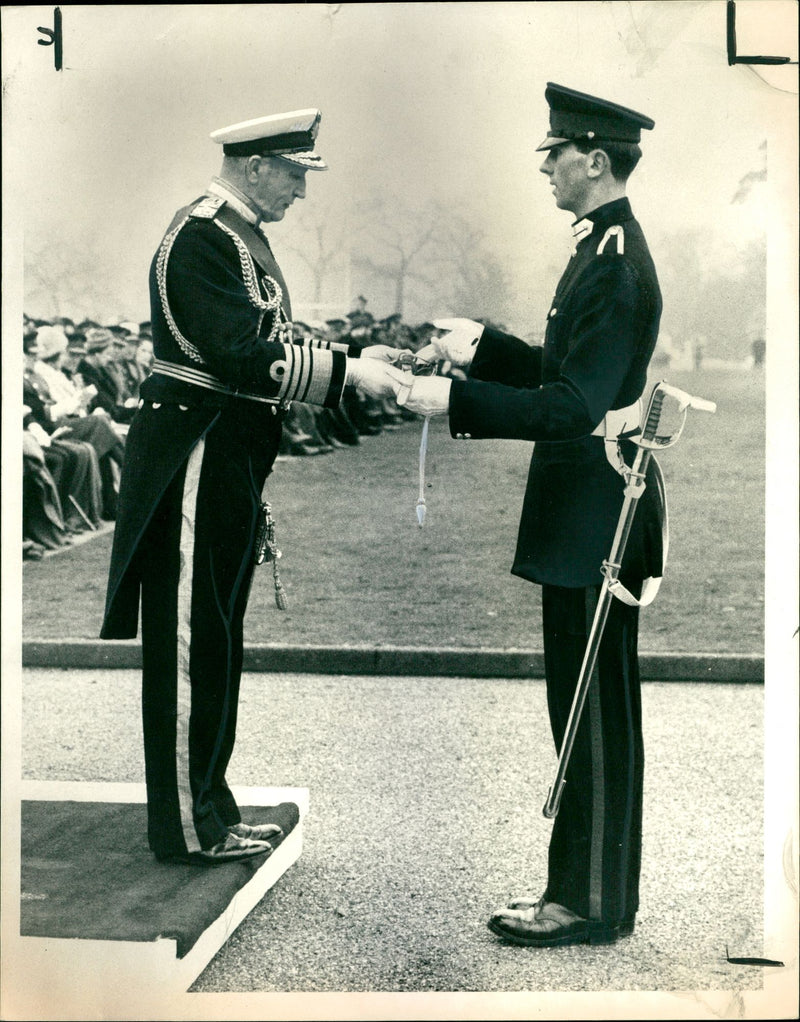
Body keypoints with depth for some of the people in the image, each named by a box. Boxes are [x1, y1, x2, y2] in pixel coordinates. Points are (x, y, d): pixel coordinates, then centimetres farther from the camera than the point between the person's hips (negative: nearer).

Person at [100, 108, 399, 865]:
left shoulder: (241, 236, 16)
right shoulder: (202, 237, -17)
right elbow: (241, 359, -25)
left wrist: (350, 362, 11)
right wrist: (347, 369, -22)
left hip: (230, 465, 11)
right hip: (193, 466, -10)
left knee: (215, 642, 16)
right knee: (190, 645, -2)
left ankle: (209, 804, 27)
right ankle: (187, 828, 8)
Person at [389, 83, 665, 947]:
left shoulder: (614, 265, -19)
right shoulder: (606, 248, 14)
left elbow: (576, 405, -25)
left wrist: (455, 401, -24)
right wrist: (482, 346, 16)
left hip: (594, 519, -10)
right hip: (587, 515, 10)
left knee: (595, 715, -1)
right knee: (587, 710, 16)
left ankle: (591, 905, 11)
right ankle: (584, 885, 27)